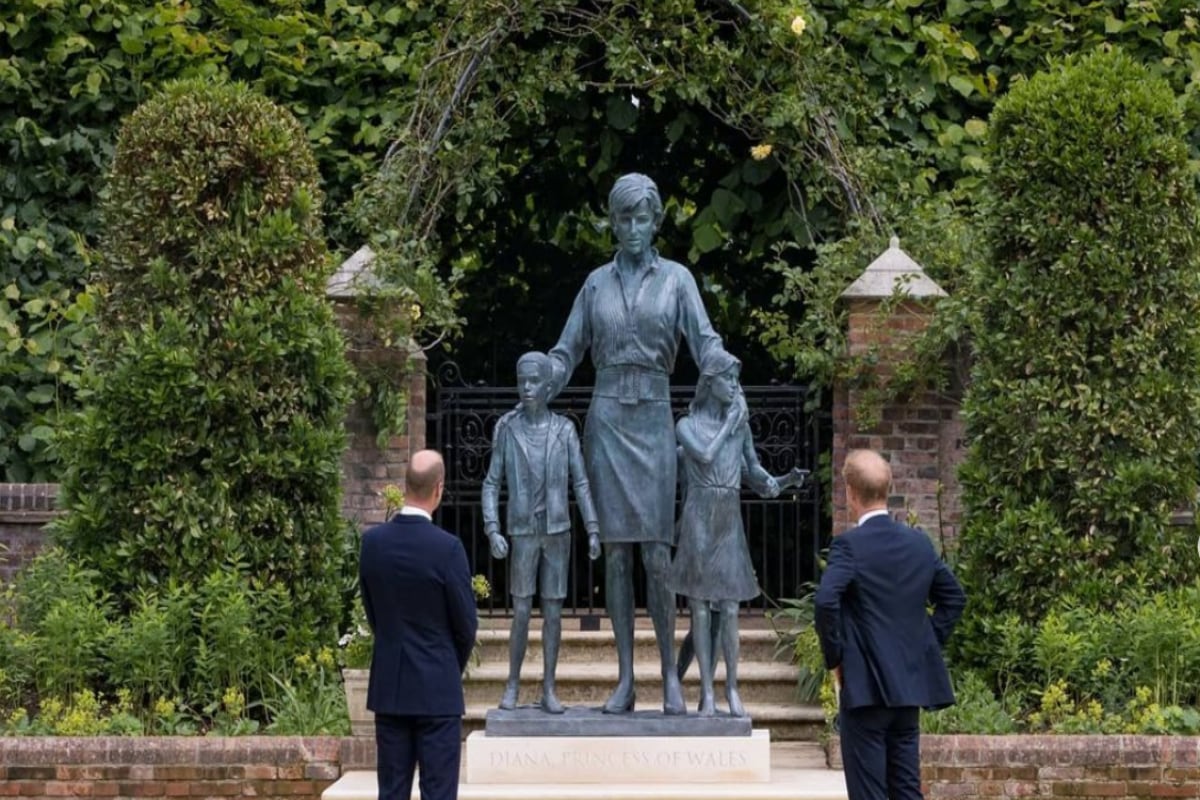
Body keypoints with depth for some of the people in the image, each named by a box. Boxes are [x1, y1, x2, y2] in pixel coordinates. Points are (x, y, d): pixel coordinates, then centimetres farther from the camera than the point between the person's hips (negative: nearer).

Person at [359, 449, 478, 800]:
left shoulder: (373, 541, -2)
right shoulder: (447, 547, -16)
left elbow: (372, 612, 8)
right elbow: (466, 623, -7)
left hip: (388, 687, 5)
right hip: (436, 690, -5)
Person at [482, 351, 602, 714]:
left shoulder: (564, 430, -1)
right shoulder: (506, 428, -3)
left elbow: (580, 483, 0)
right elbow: (492, 483, -1)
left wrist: (593, 531, -7)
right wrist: (492, 531, -12)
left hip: (558, 533, 1)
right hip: (522, 534, -1)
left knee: (553, 612, 2)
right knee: (521, 614, -3)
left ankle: (548, 689, 8)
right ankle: (512, 684, 13)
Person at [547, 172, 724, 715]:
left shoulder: (676, 278, 6)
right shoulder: (597, 283, 11)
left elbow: (705, 342, -5)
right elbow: (566, 354, 12)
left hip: (654, 419, -2)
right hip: (606, 419, 2)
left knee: (656, 553, -7)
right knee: (616, 551, 0)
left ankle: (671, 675, -1)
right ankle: (625, 679, 2)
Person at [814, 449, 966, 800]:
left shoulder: (849, 545, -12)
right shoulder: (919, 543, 8)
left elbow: (826, 601, -24)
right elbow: (954, 597, 17)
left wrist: (834, 657, -11)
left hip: (865, 688, -6)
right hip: (911, 683, 6)